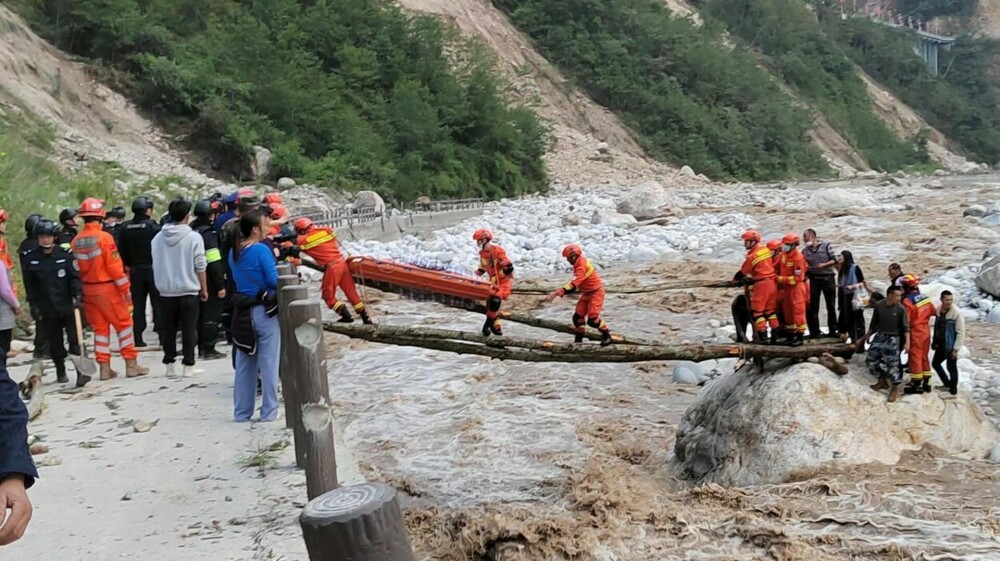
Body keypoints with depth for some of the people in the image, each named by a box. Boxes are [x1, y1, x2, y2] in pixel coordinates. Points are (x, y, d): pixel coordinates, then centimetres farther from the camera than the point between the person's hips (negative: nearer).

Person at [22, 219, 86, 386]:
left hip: (68, 306, -2)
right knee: (55, 344, 11)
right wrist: (34, 305, 2)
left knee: (75, 341, -6)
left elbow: (74, 276, -1)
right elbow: (29, 285, 6)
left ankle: (82, 372, -5)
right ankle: (61, 372, 27)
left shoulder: (65, 254, -2)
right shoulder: (30, 258, 1)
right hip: (47, 310, 2)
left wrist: (77, 295, -13)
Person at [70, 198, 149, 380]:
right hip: (108, 288, -5)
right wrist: (126, 288, -8)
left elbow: (76, 268, 7)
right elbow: (114, 266, -15)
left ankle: (104, 368, 13)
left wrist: (80, 290, 16)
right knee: (124, 324, 5)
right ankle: (131, 364, 6)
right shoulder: (104, 237, -15)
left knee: (100, 327, 12)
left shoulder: (76, 241, 2)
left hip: (88, 290, 6)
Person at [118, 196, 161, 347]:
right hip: (153, 268, -4)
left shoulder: (124, 228, 3)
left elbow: (121, 250, 6)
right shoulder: (153, 226, -12)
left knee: (137, 304, 9)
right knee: (158, 302, 2)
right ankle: (161, 332, 0)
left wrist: (129, 265, 17)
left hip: (135, 270, 4)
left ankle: (138, 337, 9)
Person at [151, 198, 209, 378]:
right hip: (188, 291, -3)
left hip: (165, 291, 4)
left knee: (168, 329, 11)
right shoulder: (193, 237, -10)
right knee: (189, 329, 3)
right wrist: (204, 289, 3)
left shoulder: (158, 238, 2)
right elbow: (200, 267, -8)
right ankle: (188, 365, 5)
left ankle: (169, 364, 15)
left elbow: (155, 265, 9)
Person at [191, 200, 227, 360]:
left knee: (200, 316, 15)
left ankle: (201, 348, 21)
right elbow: (214, 263, -21)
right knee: (212, 316, -2)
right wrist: (221, 285, -18)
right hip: (209, 283, -9)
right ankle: (209, 349, 0)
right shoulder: (208, 233, -17)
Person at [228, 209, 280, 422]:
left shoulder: (234, 252, 7)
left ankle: (242, 412, 20)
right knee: (268, 363, 3)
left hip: (241, 312, 7)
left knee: (244, 364, 14)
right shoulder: (261, 250, -15)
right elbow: (274, 281, -15)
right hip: (264, 311, -7)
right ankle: (269, 412, 7)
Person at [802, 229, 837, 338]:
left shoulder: (826, 245, -1)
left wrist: (824, 265, -19)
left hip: (828, 278, -2)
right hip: (814, 280, 2)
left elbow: (834, 260, -5)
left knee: (831, 305, 6)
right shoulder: (805, 251, 5)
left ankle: (833, 330, 14)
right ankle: (815, 331, 4)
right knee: (813, 306, -1)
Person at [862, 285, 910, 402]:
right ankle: (883, 381, 27)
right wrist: (868, 334, 17)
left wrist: (907, 342, -19)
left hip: (892, 338, -4)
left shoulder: (901, 309, -14)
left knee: (892, 363, -6)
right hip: (879, 336, 4)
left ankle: (895, 389, 6)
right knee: (871, 359, 8)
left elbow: (905, 326, -11)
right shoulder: (878, 305, -6)